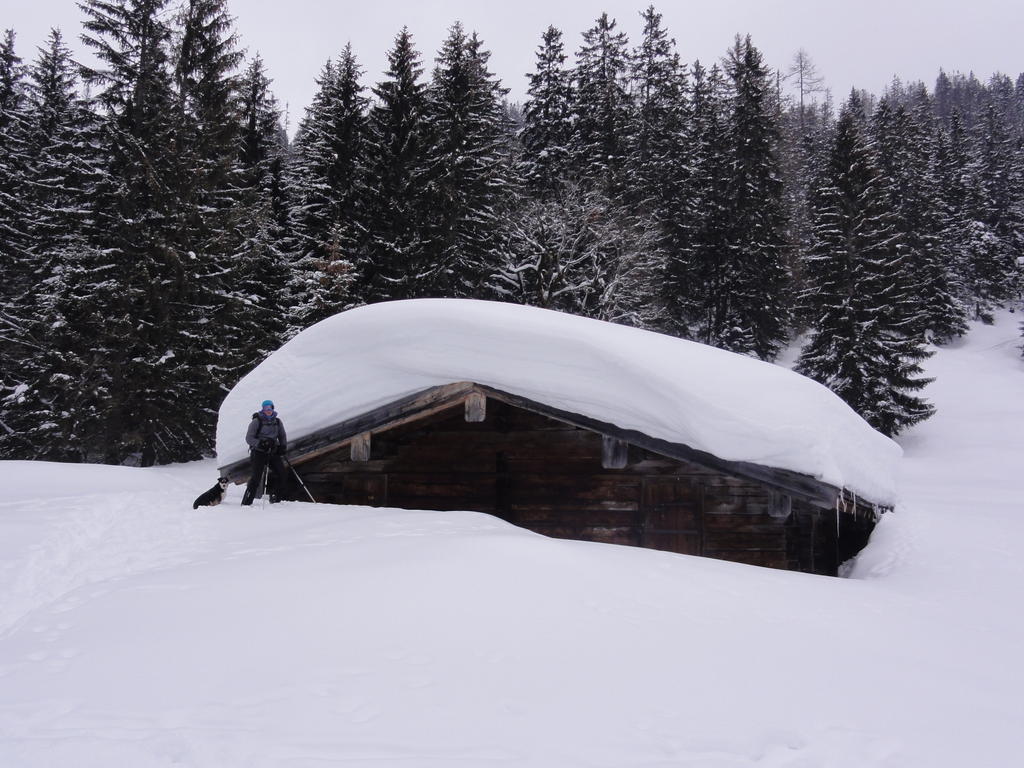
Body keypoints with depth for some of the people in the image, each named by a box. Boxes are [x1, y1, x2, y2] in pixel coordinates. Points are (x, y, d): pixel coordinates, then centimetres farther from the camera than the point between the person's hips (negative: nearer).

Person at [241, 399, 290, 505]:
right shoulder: (256, 421, -3)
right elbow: (249, 438, -6)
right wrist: (260, 444, -22)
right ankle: (246, 503, -6)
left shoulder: (277, 421, 12)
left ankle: (275, 500, 12)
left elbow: (282, 436, 22)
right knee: (256, 477, -12)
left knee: (282, 475, -3)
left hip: (273, 452, 5)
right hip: (259, 452, -5)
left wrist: (283, 447, 4)